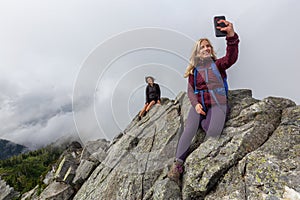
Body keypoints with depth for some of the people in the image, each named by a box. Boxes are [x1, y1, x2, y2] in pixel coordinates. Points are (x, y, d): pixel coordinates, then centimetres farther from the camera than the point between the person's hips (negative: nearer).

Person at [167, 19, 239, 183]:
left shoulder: (218, 64, 11)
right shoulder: (193, 70, 15)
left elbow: (231, 58, -12)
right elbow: (190, 90, 7)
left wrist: (231, 35, -29)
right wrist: (196, 104, -14)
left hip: (217, 103, 0)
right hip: (198, 103, 1)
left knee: (214, 131, -30)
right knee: (189, 130, -24)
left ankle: (202, 122, 4)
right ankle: (178, 164, -19)